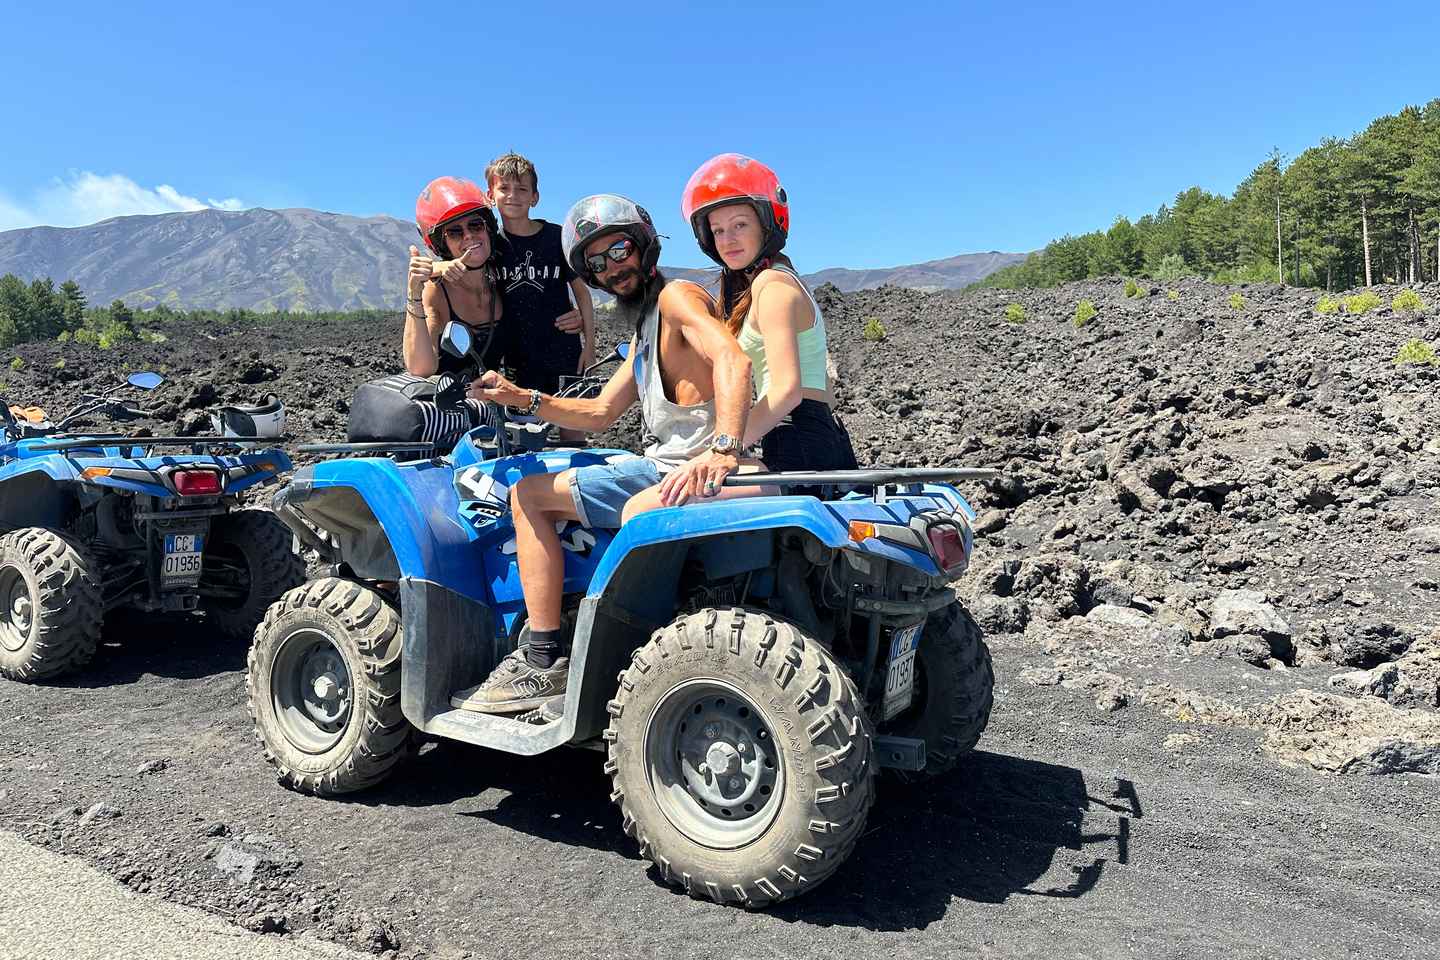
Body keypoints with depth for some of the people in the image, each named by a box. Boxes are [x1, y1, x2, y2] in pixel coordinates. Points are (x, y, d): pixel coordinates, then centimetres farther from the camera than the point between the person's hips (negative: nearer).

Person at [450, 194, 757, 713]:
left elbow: (732, 360, -28)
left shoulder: (677, 296, -8)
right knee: (542, 491, 21)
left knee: (529, 495, -17)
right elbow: (599, 413, 23)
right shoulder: (645, 330, 23)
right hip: (665, 465, 11)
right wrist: (524, 398, 9)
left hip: (678, 472, -10)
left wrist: (723, 451, -42)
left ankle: (544, 663, -8)